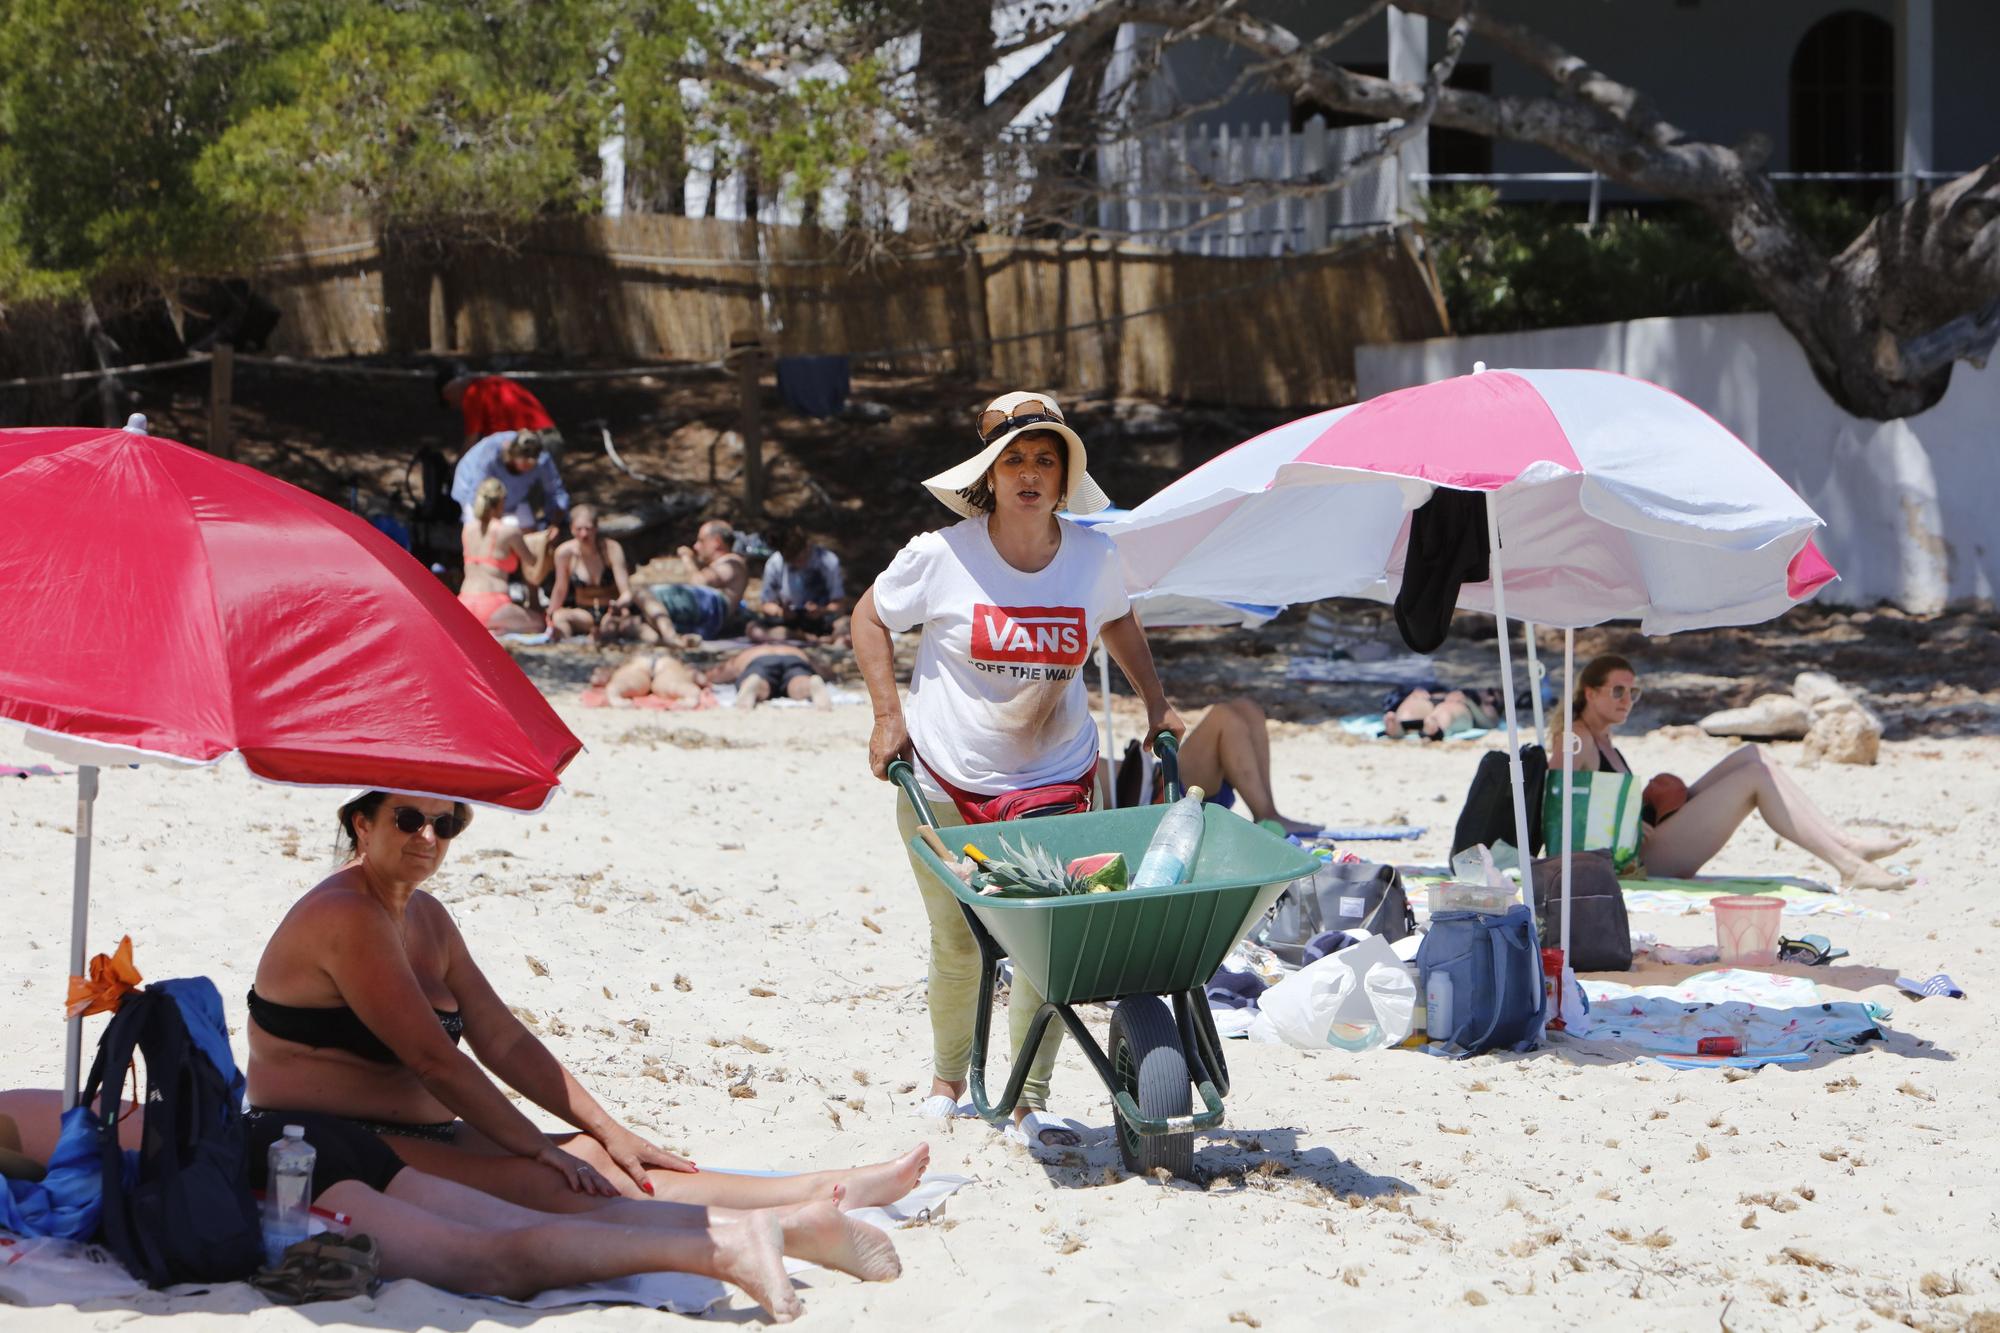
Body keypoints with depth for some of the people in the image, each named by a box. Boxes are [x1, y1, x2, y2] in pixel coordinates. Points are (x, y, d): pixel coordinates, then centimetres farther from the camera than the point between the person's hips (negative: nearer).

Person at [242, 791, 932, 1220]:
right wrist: (534, 1145, -12)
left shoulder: (425, 918, 16)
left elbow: (506, 1042, 15)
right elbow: (432, 1058, -17)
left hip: (418, 1135, 9)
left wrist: (608, 1131, 8)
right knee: (548, 1188, -25)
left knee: (599, 1165, -5)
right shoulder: (345, 917, -14)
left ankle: (830, 1190, -13)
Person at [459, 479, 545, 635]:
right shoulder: (509, 531, -6)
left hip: (465, 603, 6)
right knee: (538, 624, 12)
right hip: (492, 603, -6)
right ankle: (495, 633, -12)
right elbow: (531, 563, 8)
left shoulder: (468, 527, 9)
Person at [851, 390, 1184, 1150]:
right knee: (957, 946, 7)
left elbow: (1117, 620, 20)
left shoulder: (1091, 556, -3)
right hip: (945, 783, -1)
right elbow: (870, 618, 5)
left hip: (1056, 779, 1)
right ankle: (948, 1079, 33)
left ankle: (1030, 1103, 4)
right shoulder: (942, 555, -11)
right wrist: (887, 715, -3)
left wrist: (1156, 703, 12)